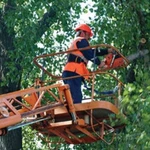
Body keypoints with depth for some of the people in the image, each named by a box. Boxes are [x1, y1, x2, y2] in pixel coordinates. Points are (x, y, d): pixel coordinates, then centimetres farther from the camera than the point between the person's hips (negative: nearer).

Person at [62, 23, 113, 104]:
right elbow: (90, 54, -7)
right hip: (73, 73, -10)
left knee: (74, 100, 4)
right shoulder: (82, 41, 3)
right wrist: (99, 63, 8)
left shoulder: (76, 42, 33)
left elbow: (92, 52, 31)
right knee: (76, 100, -21)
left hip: (69, 73, 10)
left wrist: (108, 51, 27)